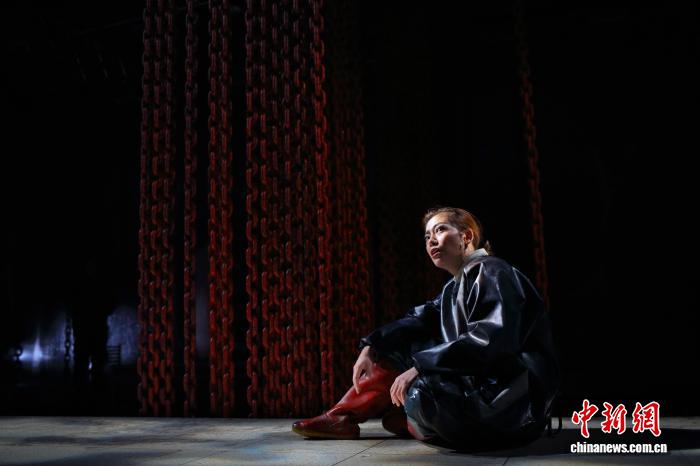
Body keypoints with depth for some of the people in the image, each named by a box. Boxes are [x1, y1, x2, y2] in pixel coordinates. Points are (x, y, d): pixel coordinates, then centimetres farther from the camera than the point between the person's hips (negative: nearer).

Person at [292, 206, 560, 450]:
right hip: (478, 383, 9)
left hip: (515, 401, -9)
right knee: (397, 346, 10)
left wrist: (418, 369, -27)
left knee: (422, 393, -30)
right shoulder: (456, 287, 16)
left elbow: (489, 339, -27)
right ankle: (342, 418, 7)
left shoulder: (491, 272, -13)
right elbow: (419, 320, 10)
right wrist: (370, 349, -4)